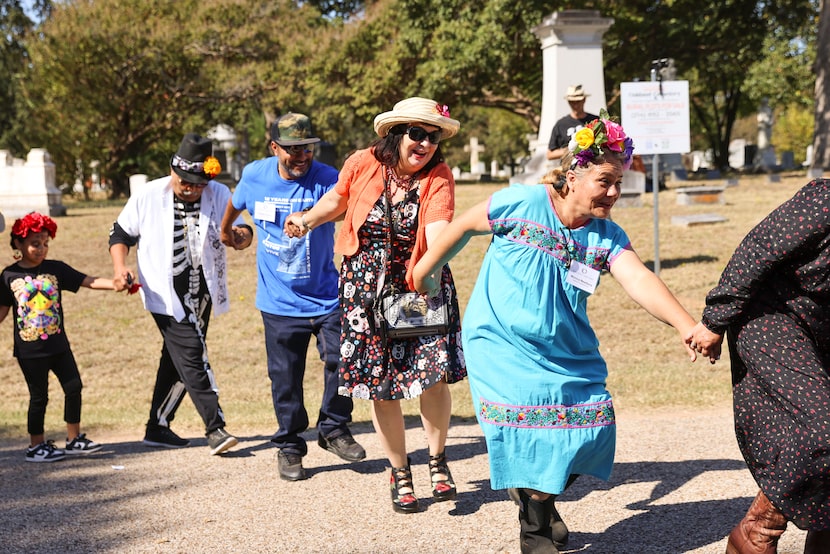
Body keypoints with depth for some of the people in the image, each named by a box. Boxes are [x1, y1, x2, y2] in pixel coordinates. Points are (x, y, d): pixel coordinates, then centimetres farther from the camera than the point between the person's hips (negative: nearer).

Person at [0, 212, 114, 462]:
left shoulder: (56, 269, 0)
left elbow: (89, 281, -6)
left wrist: (116, 284, -20)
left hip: (58, 345, 3)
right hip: (29, 350, -3)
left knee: (74, 387, 5)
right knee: (39, 396, 4)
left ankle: (74, 439, 20)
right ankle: (36, 446, 18)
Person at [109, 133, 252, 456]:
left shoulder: (219, 195, -4)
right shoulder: (147, 197, -8)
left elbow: (240, 229, 1)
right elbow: (121, 234, 2)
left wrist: (242, 234, -24)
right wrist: (120, 267, -16)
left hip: (202, 294, 4)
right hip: (166, 294, -4)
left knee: (178, 358, 13)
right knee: (192, 357, -12)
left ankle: (158, 427, 26)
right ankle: (215, 428, -5)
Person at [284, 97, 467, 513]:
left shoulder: (438, 177, -13)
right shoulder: (363, 164, -8)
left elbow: (438, 228, -31)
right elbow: (338, 199, 15)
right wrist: (307, 220, 13)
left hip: (421, 286, -1)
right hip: (366, 287, 1)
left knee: (432, 373, -11)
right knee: (380, 385, 4)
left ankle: (437, 459, 16)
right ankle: (400, 472, 23)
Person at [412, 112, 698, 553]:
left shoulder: (608, 237, -4)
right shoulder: (521, 204, -14)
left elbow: (640, 282, -19)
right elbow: (463, 227, 0)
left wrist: (686, 325, -36)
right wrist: (425, 271, 11)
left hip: (566, 350, 5)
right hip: (503, 345, -4)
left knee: (593, 426, 1)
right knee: (529, 431, -9)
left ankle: (542, 494, 32)